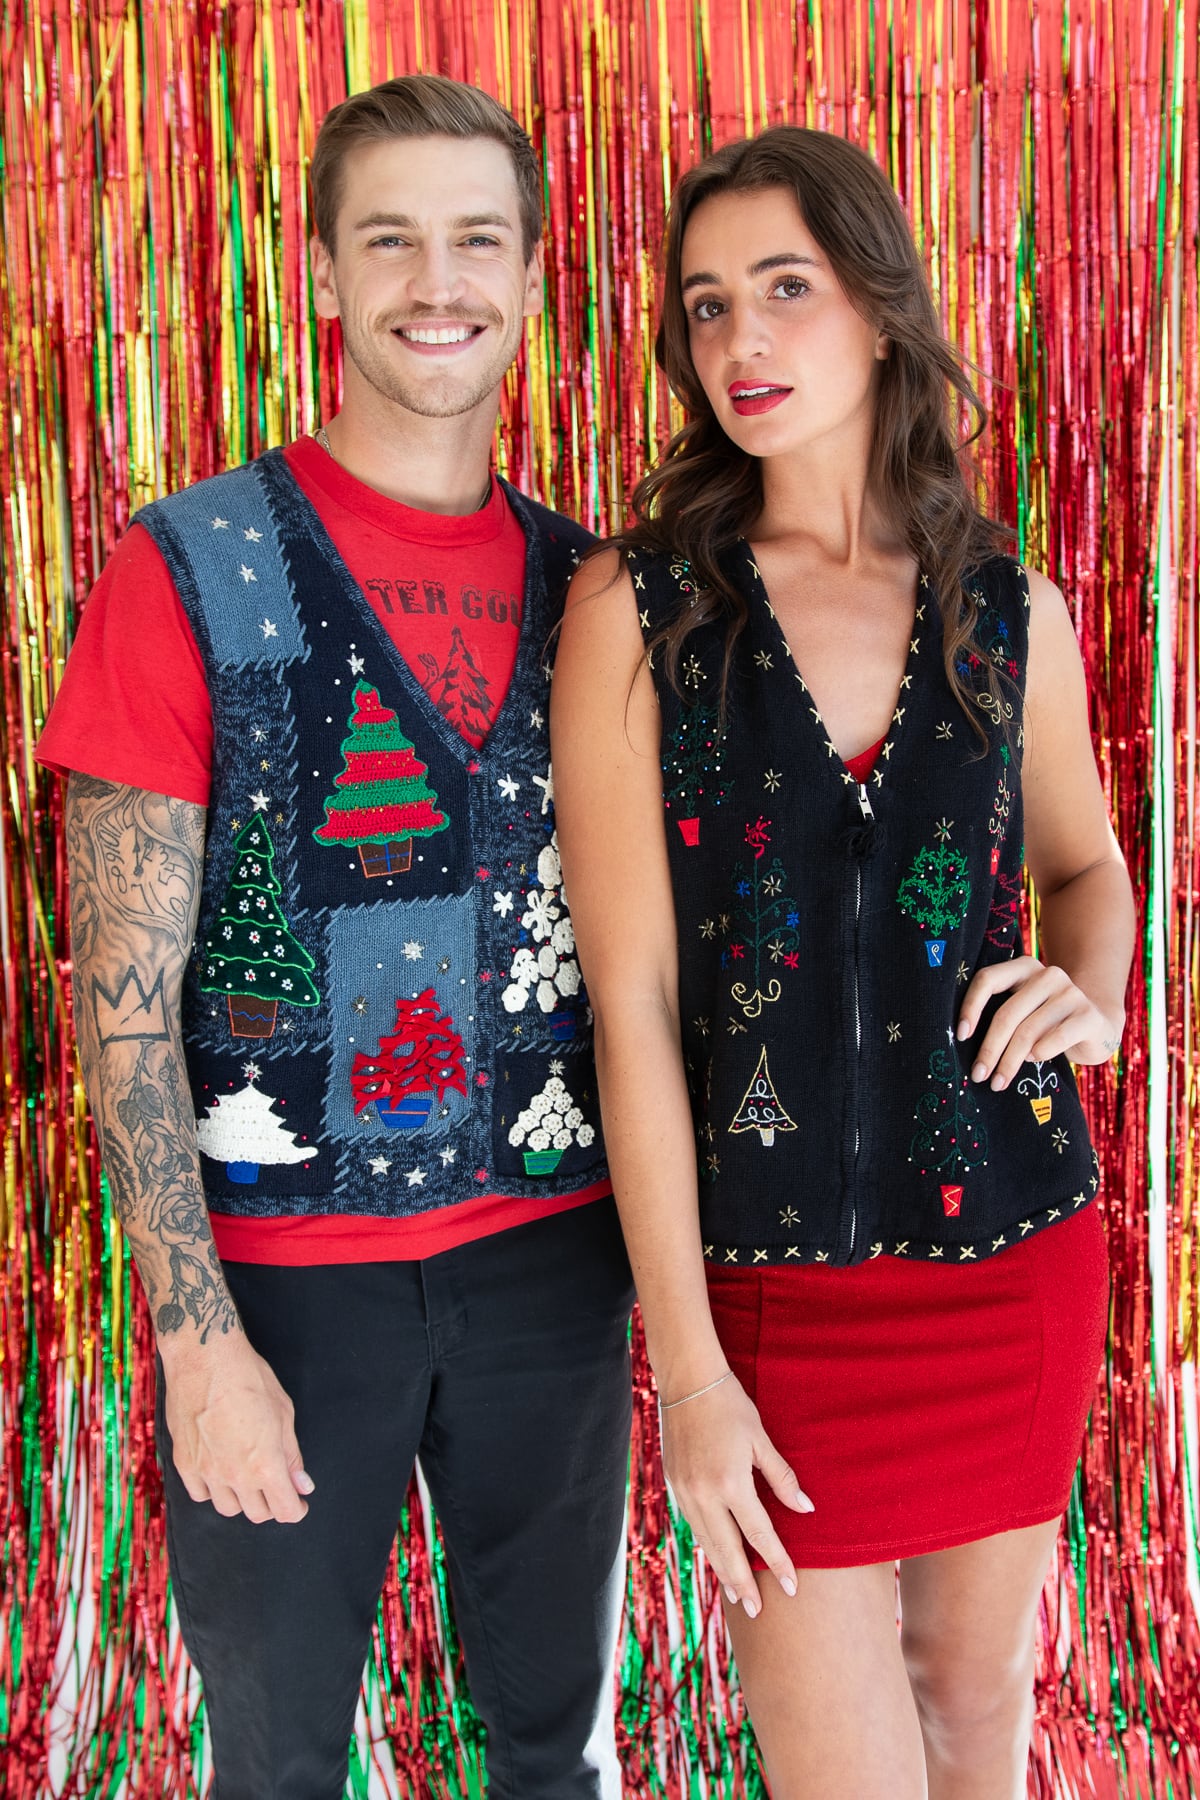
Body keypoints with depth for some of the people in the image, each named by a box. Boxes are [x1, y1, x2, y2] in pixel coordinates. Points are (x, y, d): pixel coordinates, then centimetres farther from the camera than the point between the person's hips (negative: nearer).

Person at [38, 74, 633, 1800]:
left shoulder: (583, 585, 4)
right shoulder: (194, 571, -8)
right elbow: (123, 995, -9)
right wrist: (200, 1337, -13)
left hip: (550, 1250, 3)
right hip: (281, 1270, -3)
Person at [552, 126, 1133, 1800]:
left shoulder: (1011, 610, 1)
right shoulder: (638, 607, -8)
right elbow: (631, 1000, -11)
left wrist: (1092, 994, -5)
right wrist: (686, 1368, -12)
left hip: (1020, 1239, 3)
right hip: (779, 1270, -3)